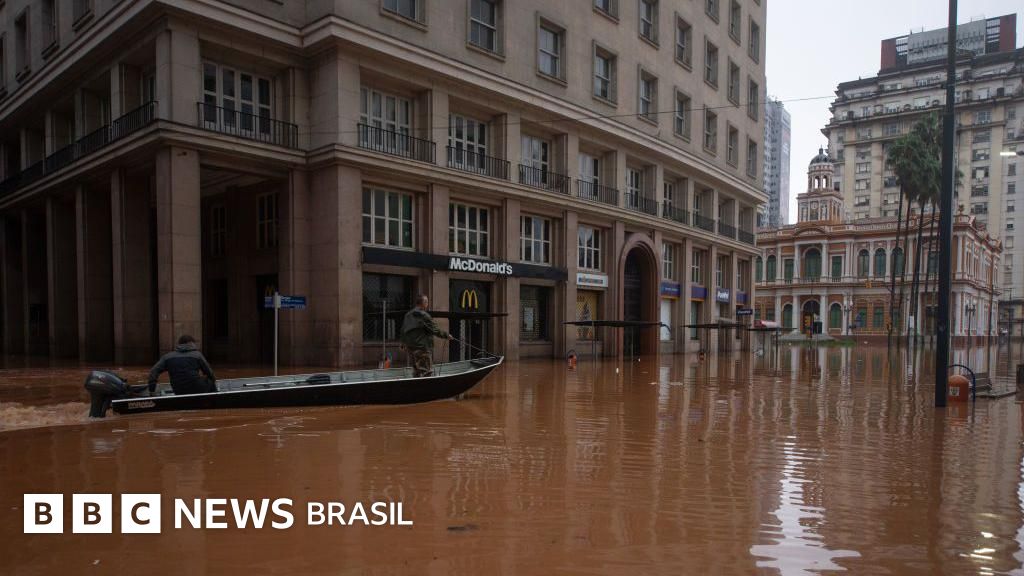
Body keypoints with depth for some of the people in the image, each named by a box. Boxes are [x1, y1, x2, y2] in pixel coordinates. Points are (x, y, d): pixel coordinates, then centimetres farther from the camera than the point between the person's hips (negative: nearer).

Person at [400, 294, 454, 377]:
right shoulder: (424, 315, -14)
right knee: (426, 370, -3)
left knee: (416, 370, 15)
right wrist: (446, 335, -3)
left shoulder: (408, 315, 11)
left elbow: (403, 330, 17)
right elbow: (435, 330, -14)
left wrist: (404, 343, 27)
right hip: (423, 347, -8)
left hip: (411, 347, 8)